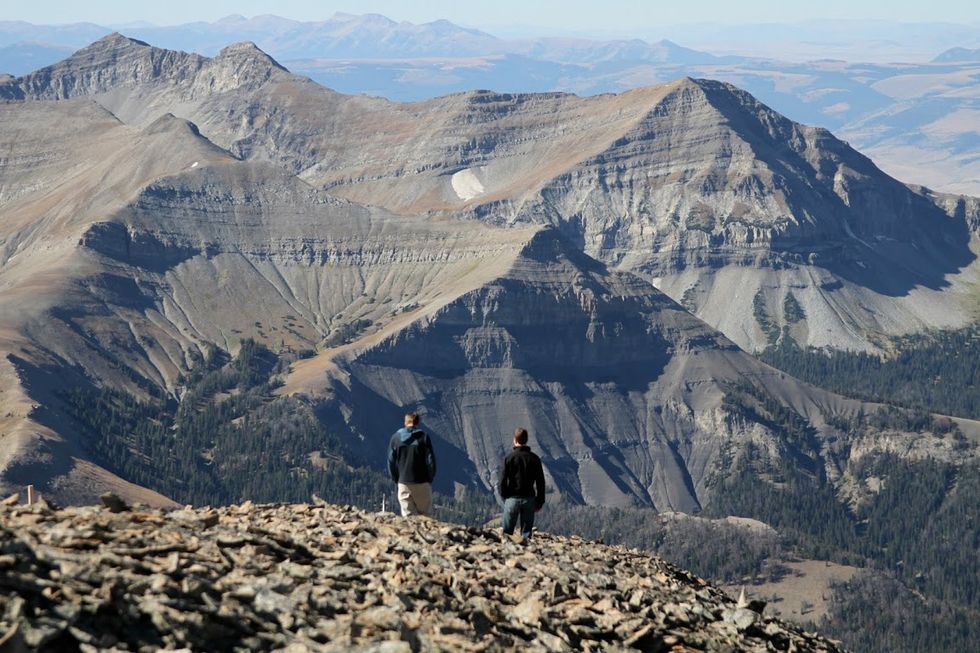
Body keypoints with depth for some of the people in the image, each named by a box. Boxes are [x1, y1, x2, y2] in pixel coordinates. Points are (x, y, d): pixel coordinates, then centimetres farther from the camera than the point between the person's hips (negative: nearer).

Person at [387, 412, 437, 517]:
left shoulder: (396, 437, 2)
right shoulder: (423, 436, -5)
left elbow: (391, 461, 5)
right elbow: (430, 460, -5)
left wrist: (396, 479, 14)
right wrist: (430, 478, 7)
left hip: (403, 483, 2)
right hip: (422, 482, -2)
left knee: (407, 515, 5)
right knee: (425, 514, 6)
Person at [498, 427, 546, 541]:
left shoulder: (509, 458, -5)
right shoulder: (534, 458, 1)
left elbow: (503, 480, -4)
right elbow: (540, 482, 4)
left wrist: (503, 497, 9)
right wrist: (540, 502, 11)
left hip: (512, 499, -2)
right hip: (529, 499, 2)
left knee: (507, 532, 6)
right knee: (526, 533, 7)